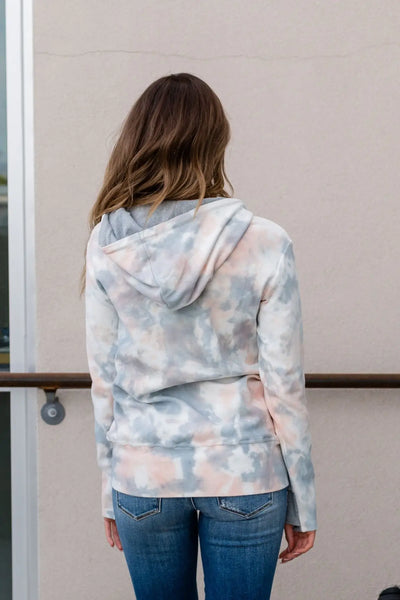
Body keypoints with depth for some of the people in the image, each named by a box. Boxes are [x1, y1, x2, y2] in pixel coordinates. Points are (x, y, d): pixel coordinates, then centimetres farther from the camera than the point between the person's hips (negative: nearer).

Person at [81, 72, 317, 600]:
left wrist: (111, 495, 11)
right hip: (244, 477, -1)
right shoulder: (264, 244, -10)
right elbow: (283, 383, -7)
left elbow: (104, 380, 0)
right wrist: (302, 503, 3)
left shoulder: (106, 244, -5)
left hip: (142, 476, 2)